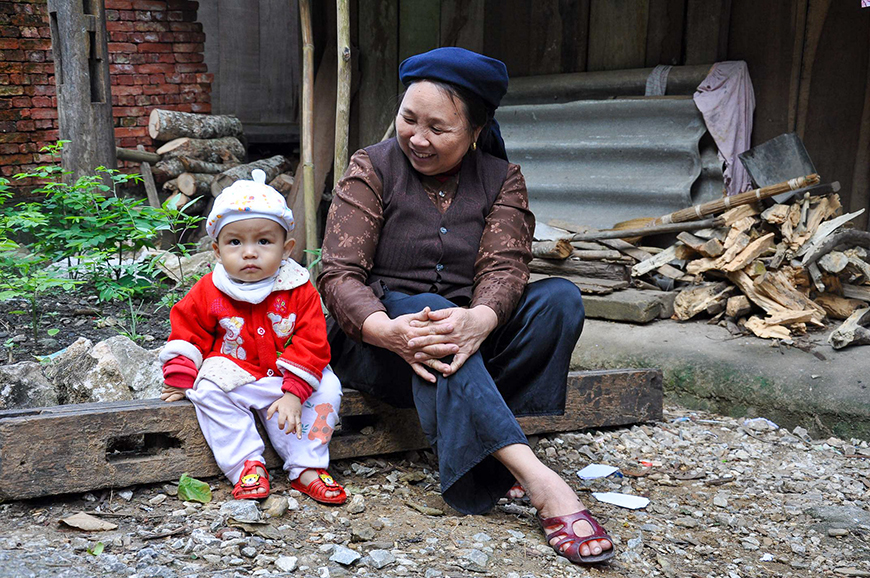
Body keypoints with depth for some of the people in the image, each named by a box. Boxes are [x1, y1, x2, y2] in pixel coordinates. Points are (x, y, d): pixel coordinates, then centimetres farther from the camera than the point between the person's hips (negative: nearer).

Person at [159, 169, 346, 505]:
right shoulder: (209, 293, -7)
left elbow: (312, 344, -13)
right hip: (232, 377, 0)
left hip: (286, 380, 0)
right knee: (208, 391, -28)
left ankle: (305, 468, -12)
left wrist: (293, 393, -21)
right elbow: (187, 332, 5)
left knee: (326, 390, -19)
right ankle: (247, 465, -23)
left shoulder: (299, 292, -10)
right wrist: (181, 381, -3)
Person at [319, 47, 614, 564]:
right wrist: (389, 330, -36)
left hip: (469, 333, 3)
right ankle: (535, 477, -47)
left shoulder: (502, 179, 4)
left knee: (561, 298, -21)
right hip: (378, 336, -2)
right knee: (422, 308, -36)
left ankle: (480, 451, -29)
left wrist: (478, 320, -37)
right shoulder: (372, 170, -3)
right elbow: (339, 274, -14)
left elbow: (504, 267, -12)